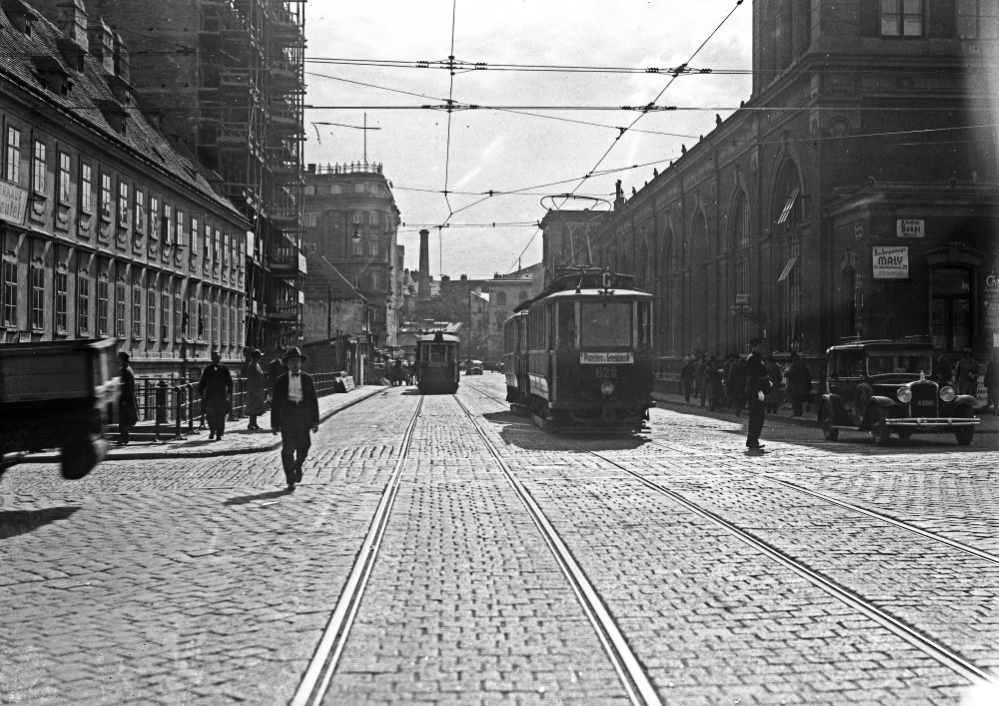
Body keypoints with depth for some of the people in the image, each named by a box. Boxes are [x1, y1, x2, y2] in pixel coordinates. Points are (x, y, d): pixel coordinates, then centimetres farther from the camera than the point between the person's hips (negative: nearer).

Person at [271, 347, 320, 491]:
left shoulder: (307, 379, 8)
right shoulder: (281, 381, 5)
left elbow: (313, 400, 8)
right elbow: (275, 403, 6)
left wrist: (315, 420, 2)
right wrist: (274, 423, 2)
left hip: (303, 417, 1)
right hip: (286, 417, -1)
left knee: (303, 446, -4)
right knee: (288, 448, -4)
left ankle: (298, 465, 29)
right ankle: (290, 481, 3)